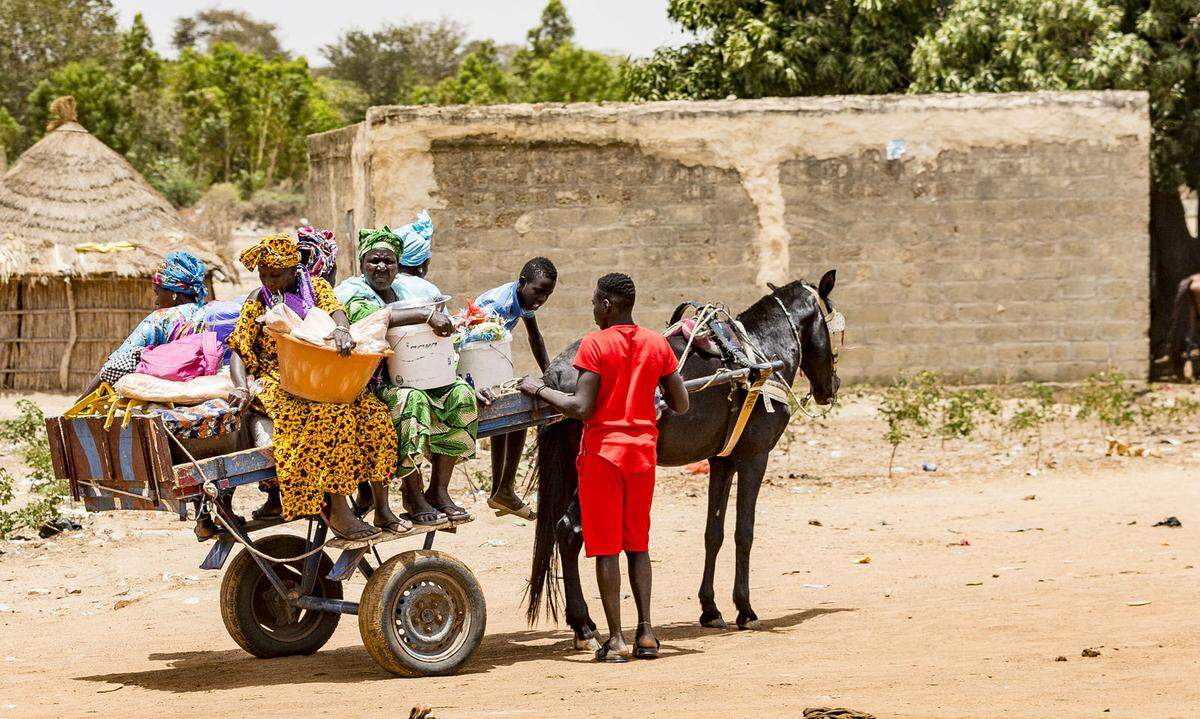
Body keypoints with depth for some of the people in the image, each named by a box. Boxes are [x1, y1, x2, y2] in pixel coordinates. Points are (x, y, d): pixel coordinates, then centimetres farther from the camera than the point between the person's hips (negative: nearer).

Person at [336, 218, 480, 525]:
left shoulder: (410, 290, 12)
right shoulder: (352, 294, -7)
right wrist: (427, 314, -35)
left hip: (413, 377, 7)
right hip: (371, 383, -7)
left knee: (461, 395, -14)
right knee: (411, 400, -34)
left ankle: (438, 490, -10)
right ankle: (413, 495, -24)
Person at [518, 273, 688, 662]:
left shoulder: (595, 345, -12)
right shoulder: (658, 344, 3)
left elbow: (581, 408, -18)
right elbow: (681, 405, 5)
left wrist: (539, 389, -5)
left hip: (603, 449, -5)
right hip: (642, 451, 5)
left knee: (605, 546, 1)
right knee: (637, 543, 15)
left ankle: (616, 639, -1)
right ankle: (645, 633, 10)